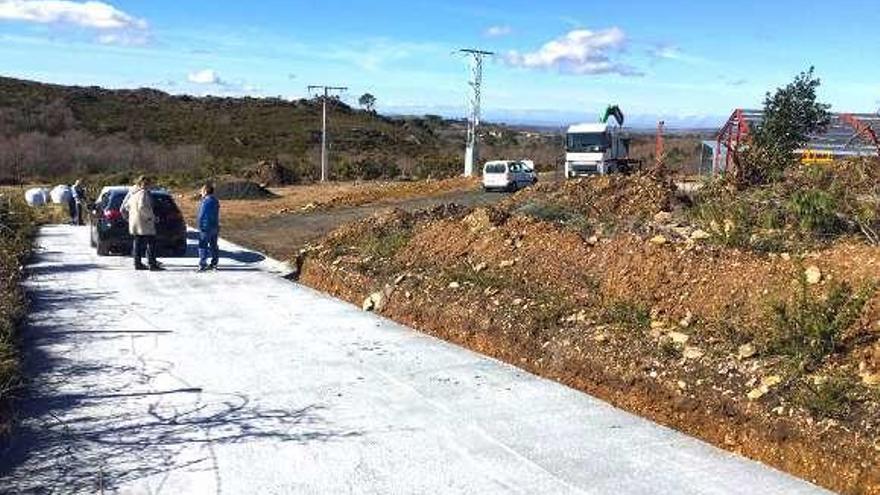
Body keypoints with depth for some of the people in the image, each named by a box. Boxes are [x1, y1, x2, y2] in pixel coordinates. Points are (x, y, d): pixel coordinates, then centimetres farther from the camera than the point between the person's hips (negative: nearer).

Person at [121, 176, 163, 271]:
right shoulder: (143, 193, -13)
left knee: (138, 242, 14)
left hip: (133, 222, 9)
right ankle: (152, 264, -9)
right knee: (151, 242, -6)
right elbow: (142, 207, -26)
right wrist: (151, 216, -18)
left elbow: (125, 206, 19)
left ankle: (137, 263, 17)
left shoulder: (132, 193, 14)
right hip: (144, 222, -9)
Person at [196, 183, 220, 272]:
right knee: (213, 246, 12)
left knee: (203, 246, -5)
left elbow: (202, 214, -17)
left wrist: (199, 224, -8)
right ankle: (214, 264, 17)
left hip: (206, 227, -9)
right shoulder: (215, 200, 13)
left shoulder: (206, 201, -16)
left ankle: (202, 264, -8)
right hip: (215, 227, 9)